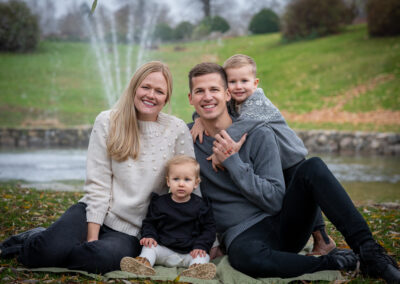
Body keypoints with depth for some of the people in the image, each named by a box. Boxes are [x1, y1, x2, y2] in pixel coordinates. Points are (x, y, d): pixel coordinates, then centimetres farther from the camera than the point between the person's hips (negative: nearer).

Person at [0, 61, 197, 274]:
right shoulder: (107, 122, 0)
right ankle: (32, 240, 8)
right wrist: (92, 238, -12)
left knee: (102, 258, -34)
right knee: (52, 248, -30)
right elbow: (97, 184, -5)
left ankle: (40, 248, -3)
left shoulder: (177, 130, -1)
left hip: (130, 232, 0)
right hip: (95, 214, 0)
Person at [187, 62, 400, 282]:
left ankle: (368, 251, -27)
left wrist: (233, 162, -13)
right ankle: (331, 262, -20)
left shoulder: (258, 134, -1)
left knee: (312, 167, -26)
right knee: (246, 256, -40)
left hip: (283, 222, 1)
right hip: (243, 235, -1)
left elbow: (275, 200, -7)